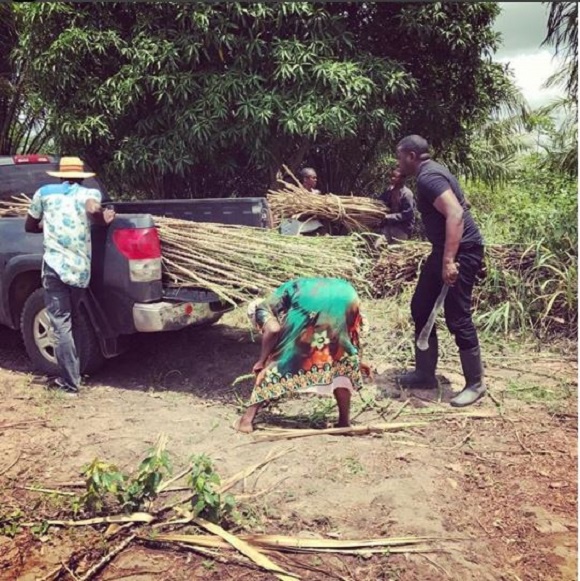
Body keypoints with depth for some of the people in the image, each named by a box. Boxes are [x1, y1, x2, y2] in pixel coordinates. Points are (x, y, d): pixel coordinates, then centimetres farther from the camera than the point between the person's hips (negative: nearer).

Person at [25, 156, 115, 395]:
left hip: (55, 266, -2)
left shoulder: (45, 192, 11)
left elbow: (30, 226, 22)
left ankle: (70, 383, -4)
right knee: (68, 322, 19)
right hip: (82, 269, 2)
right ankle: (69, 377, 27)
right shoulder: (90, 193, 9)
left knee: (61, 325, -2)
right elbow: (93, 209, -16)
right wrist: (105, 218, 4)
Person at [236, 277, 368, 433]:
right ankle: (344, 421, 22)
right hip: (346, 293, 6)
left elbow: (274, 329, -1)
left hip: (310, 301, -6)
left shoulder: (262, 309, 26)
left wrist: (261, 362, 10)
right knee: (341, 357, 22)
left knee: (280, 354, 8)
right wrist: (355, 360, 53)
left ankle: (248, 418, 13)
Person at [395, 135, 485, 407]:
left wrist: (449, 261, -32)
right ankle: (425, 374, 23)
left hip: (461, 251, -11)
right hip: (446, 249, 11)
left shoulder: (428, 177, -16)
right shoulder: (429, 173, 16)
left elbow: (455, 214, -28)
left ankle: (475, 384, 10)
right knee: (420, 307, 13)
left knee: (457, 318, -5)